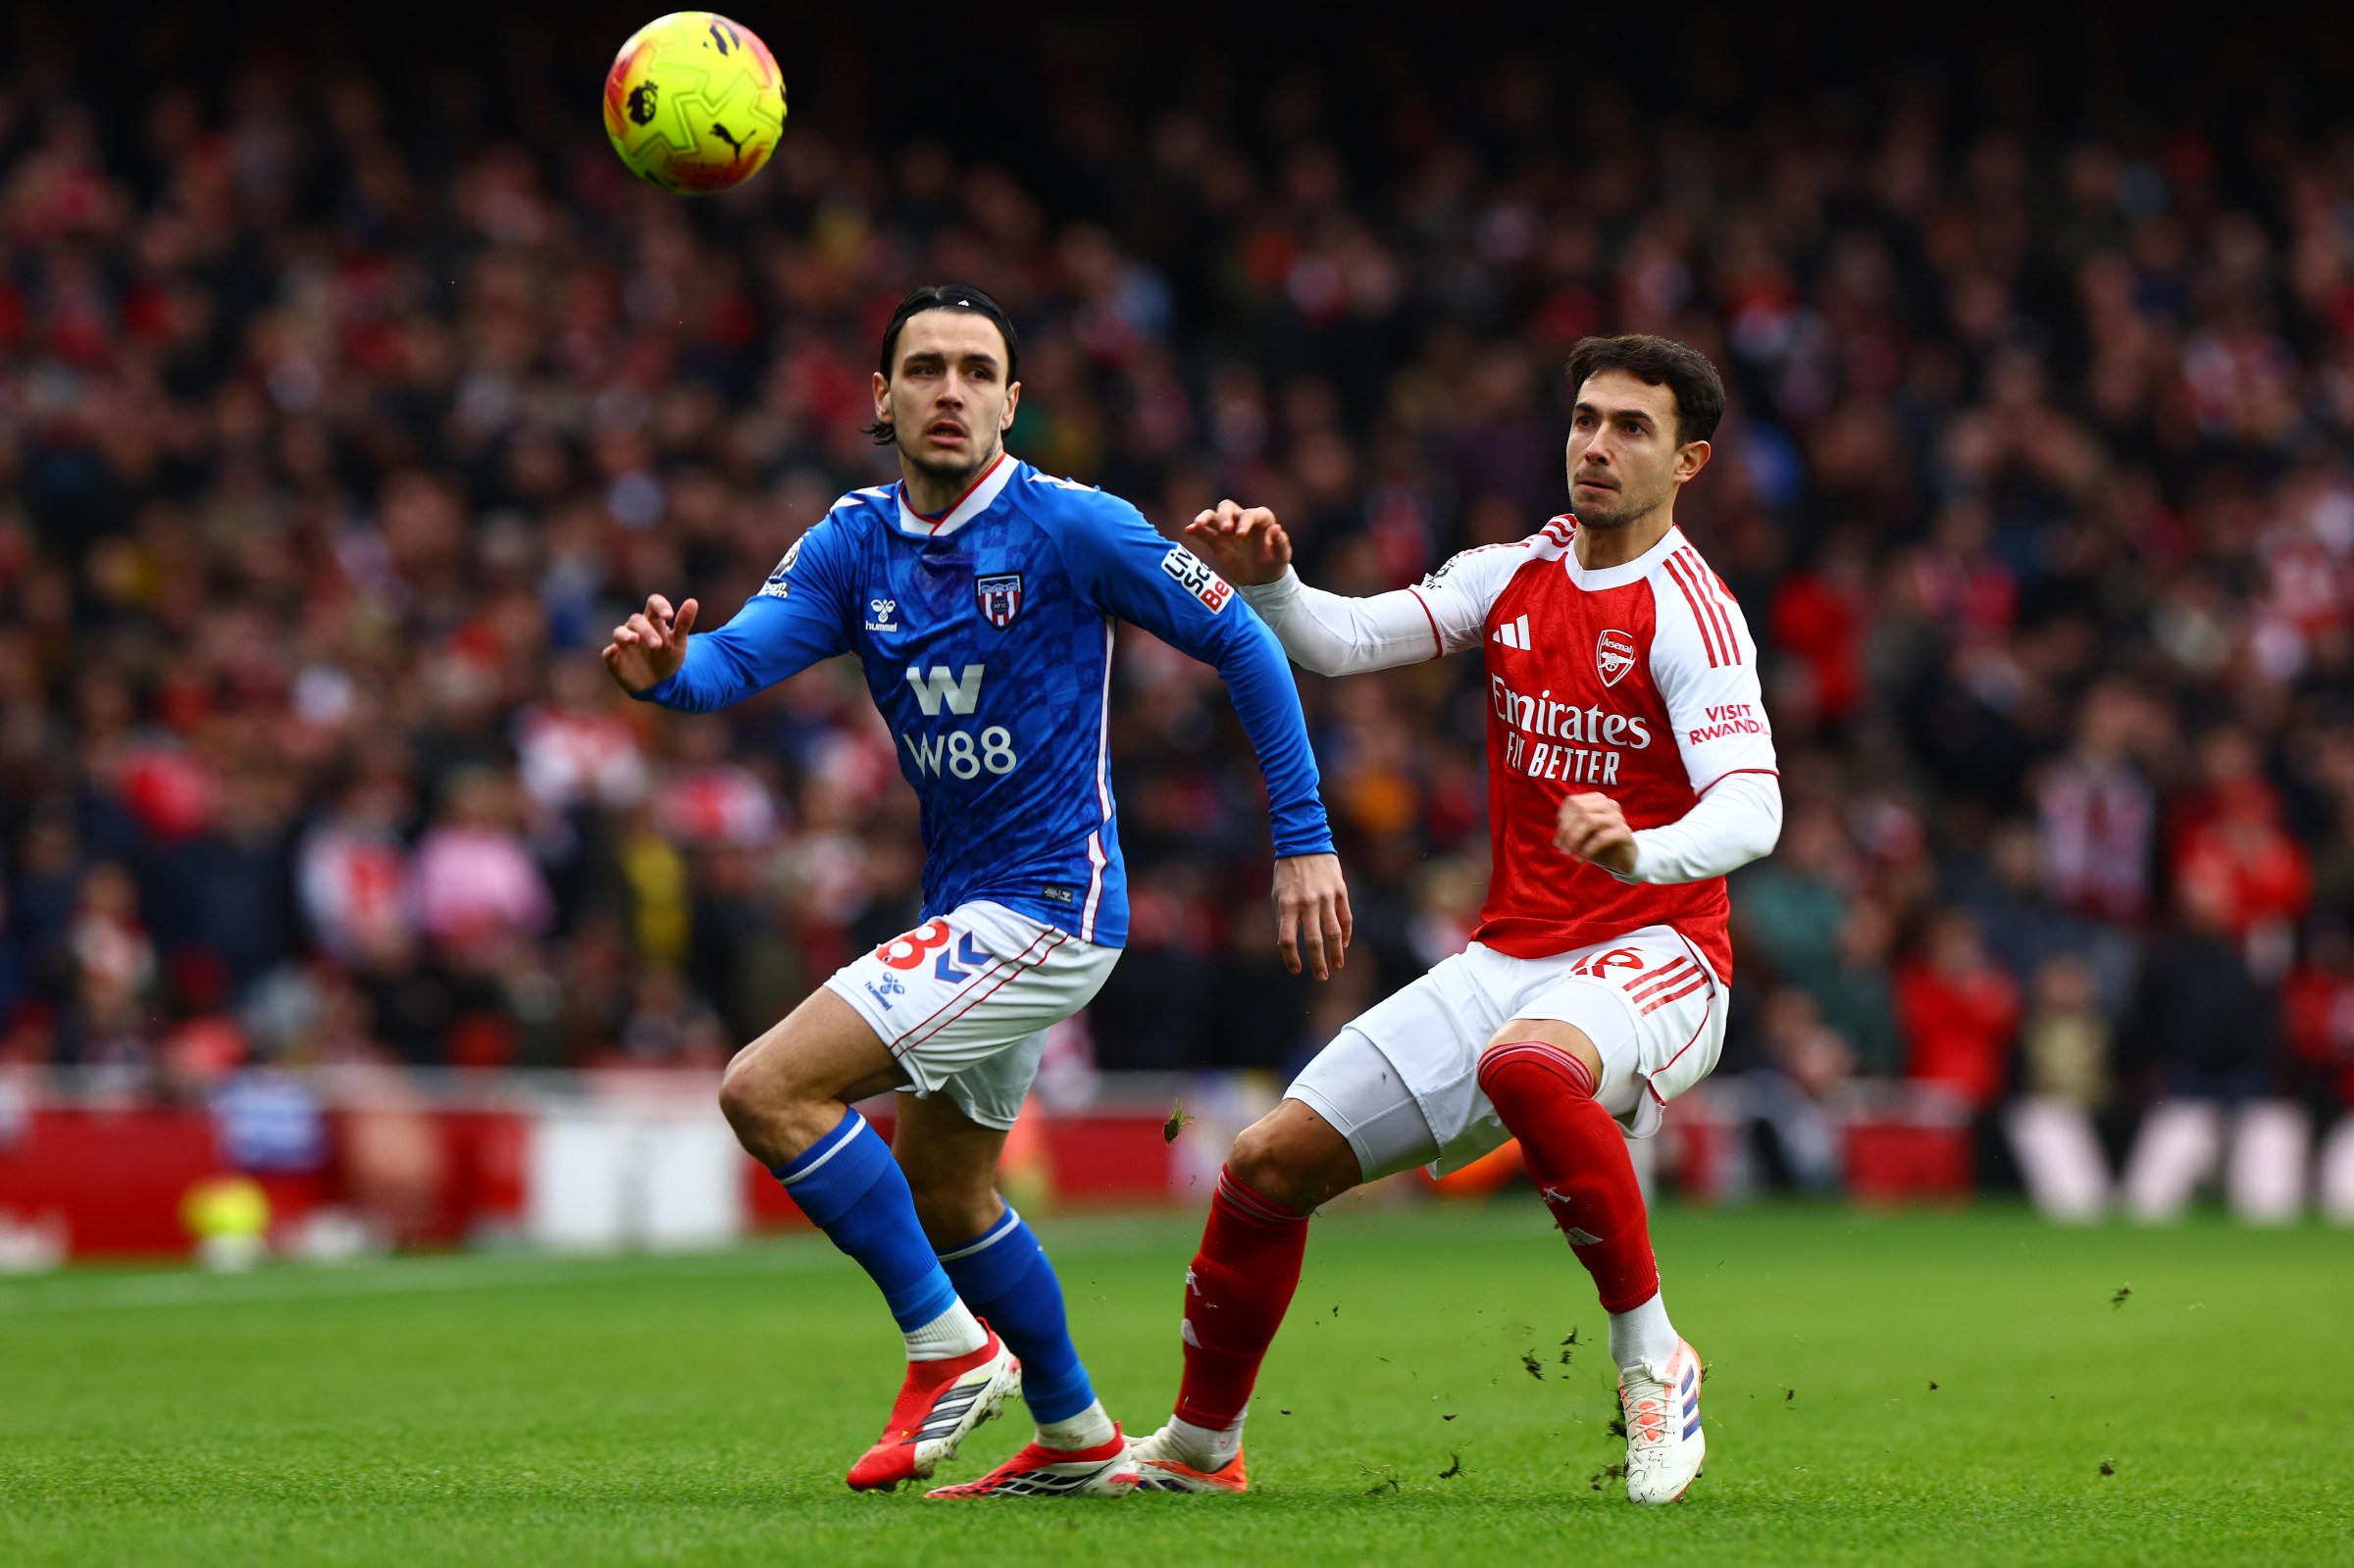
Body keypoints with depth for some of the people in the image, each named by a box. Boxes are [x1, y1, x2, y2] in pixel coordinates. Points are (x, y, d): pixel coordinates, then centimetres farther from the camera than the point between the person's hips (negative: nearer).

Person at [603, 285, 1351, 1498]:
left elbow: (1243, 646, -9)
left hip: (1045, 906, -8)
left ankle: (952, 1348, -7)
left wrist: (1305, 842, -11)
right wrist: (666, 672, -36)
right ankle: (1078, 1442, 34)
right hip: (965, 911, 8)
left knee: (767, 1090, -17)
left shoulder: (1070, 526, -14)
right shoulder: (855, 541, 2)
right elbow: (745, 651, -12)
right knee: (941, 1194, 20)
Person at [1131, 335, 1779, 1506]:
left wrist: (1641, 851, -44)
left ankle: (1650, 1359, -24)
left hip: (1652, 957, -6)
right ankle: (1198, 1448, 21)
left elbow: (1750, 806, -23)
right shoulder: (1513, 575, 8)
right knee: (1268, 1164, 1)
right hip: (1507, 958, 6)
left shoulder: (1690, 611, -12)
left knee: (1527, 1063, -41)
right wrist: (1265, 581, -19)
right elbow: (1343, 641, 2)